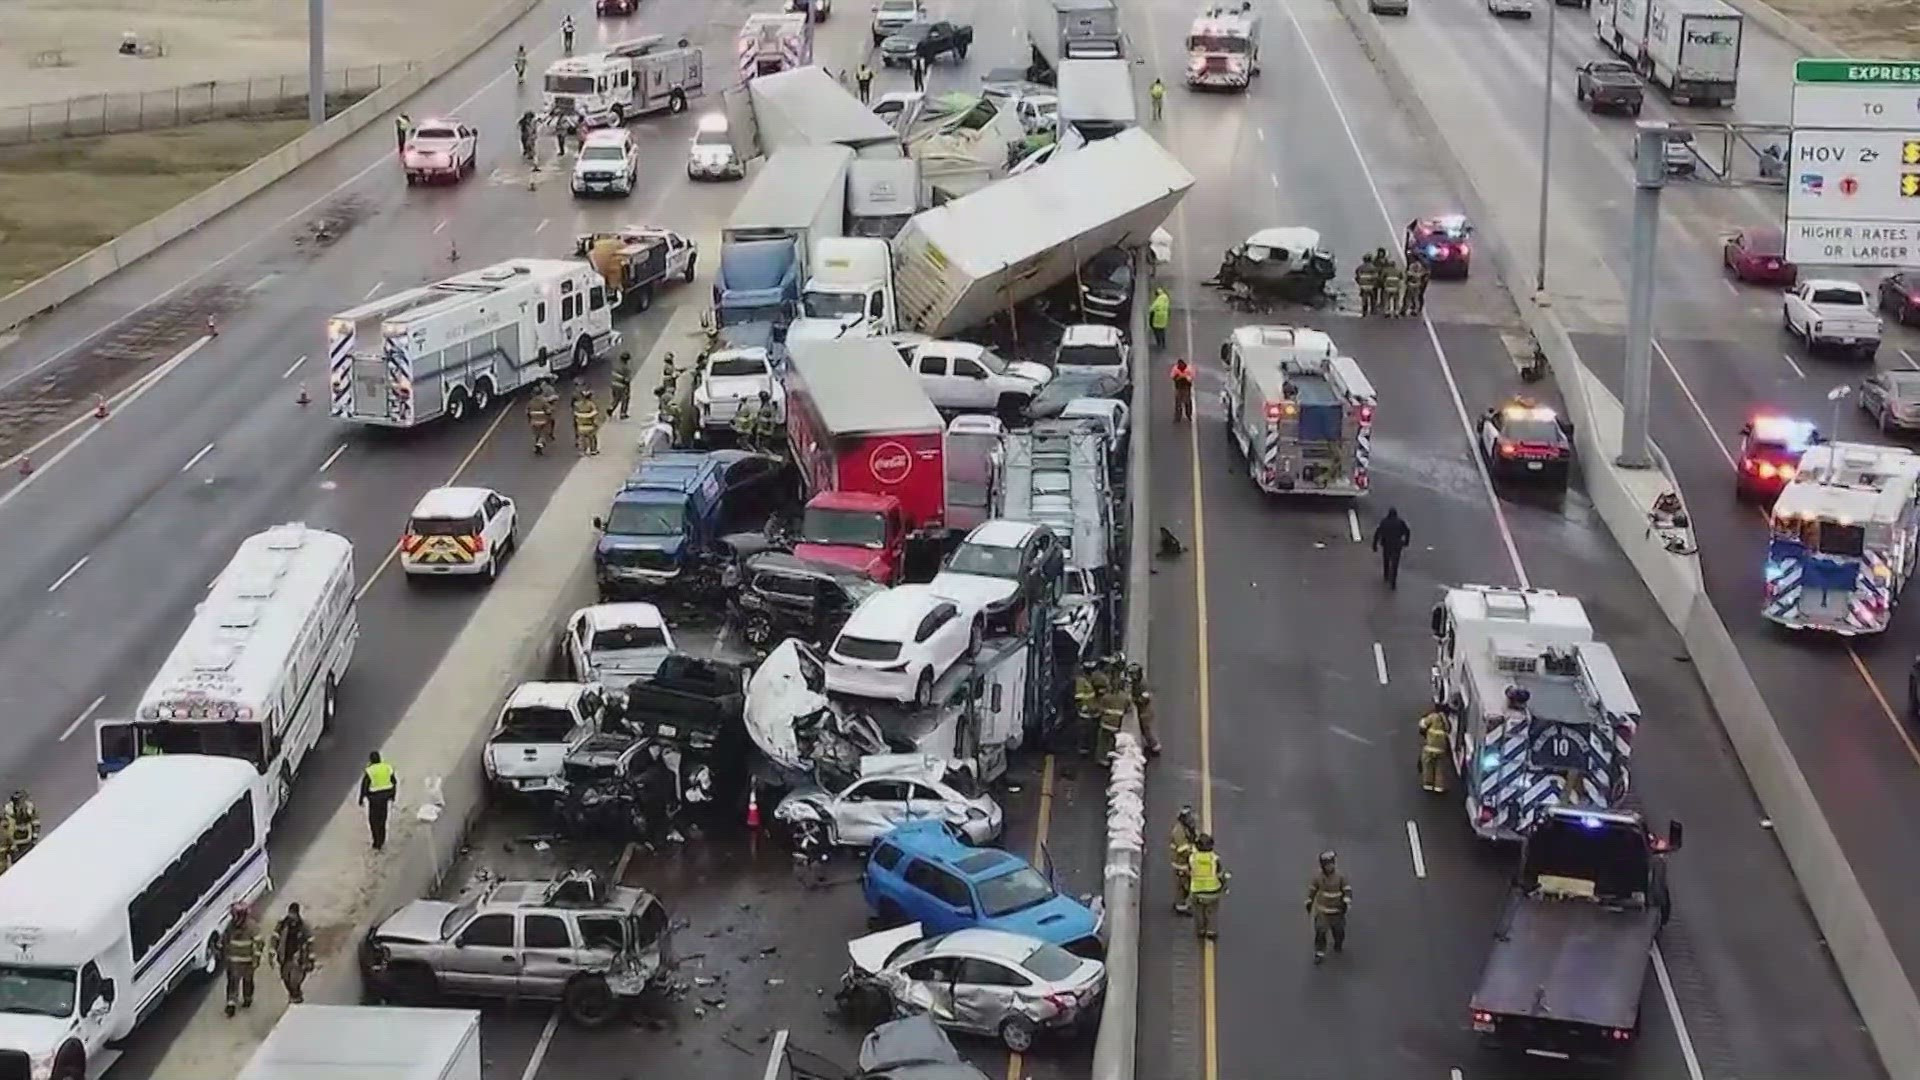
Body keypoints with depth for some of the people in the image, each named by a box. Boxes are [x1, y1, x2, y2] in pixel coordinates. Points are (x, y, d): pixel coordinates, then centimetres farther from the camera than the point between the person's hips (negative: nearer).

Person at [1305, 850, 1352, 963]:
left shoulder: (1340, 876, -12)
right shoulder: (1317, 877, -9)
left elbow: (1347, 890, -9)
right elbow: (1312, 890, 4)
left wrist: (1346, 903, -21)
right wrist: (1309, 902, 8)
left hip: (1337, 910, 0)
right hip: (1322, 910, 0)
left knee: (1339, 930, 13)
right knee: (1320, 931, -7)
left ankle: (1338, 945, 43)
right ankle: (1319, 953, 2)